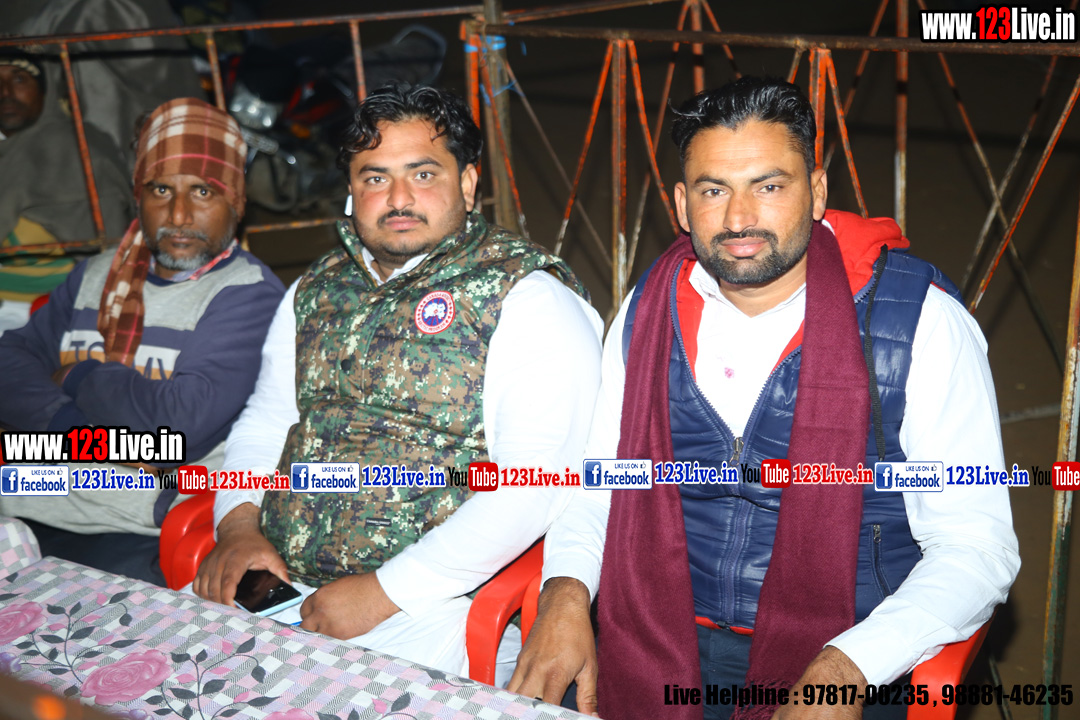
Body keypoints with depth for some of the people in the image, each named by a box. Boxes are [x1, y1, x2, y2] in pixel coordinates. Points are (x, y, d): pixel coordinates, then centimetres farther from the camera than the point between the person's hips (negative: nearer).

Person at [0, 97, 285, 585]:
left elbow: (184, 421, -17)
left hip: (132, 541, -5)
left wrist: (80, 378, 0)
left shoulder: (248, 294, -5)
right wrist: (68, 423, -10)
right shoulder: (96, 276, 19)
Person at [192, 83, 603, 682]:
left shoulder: (530, 301, -8)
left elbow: (537, 480, -18)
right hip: (273, 582, 6)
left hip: (426, 605, -5)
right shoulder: (317, 290, 16)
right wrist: (240, 523, 2)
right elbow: (266, 421, 23)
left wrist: (387, 591, -20)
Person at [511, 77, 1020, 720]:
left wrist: (846, 668, -22)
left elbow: (976, 545, -9)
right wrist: (565, 597, -5)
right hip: (662, 654, 2)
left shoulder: (923, 322, -8)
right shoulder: (648, 311, 5)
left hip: (842, 665, -2)